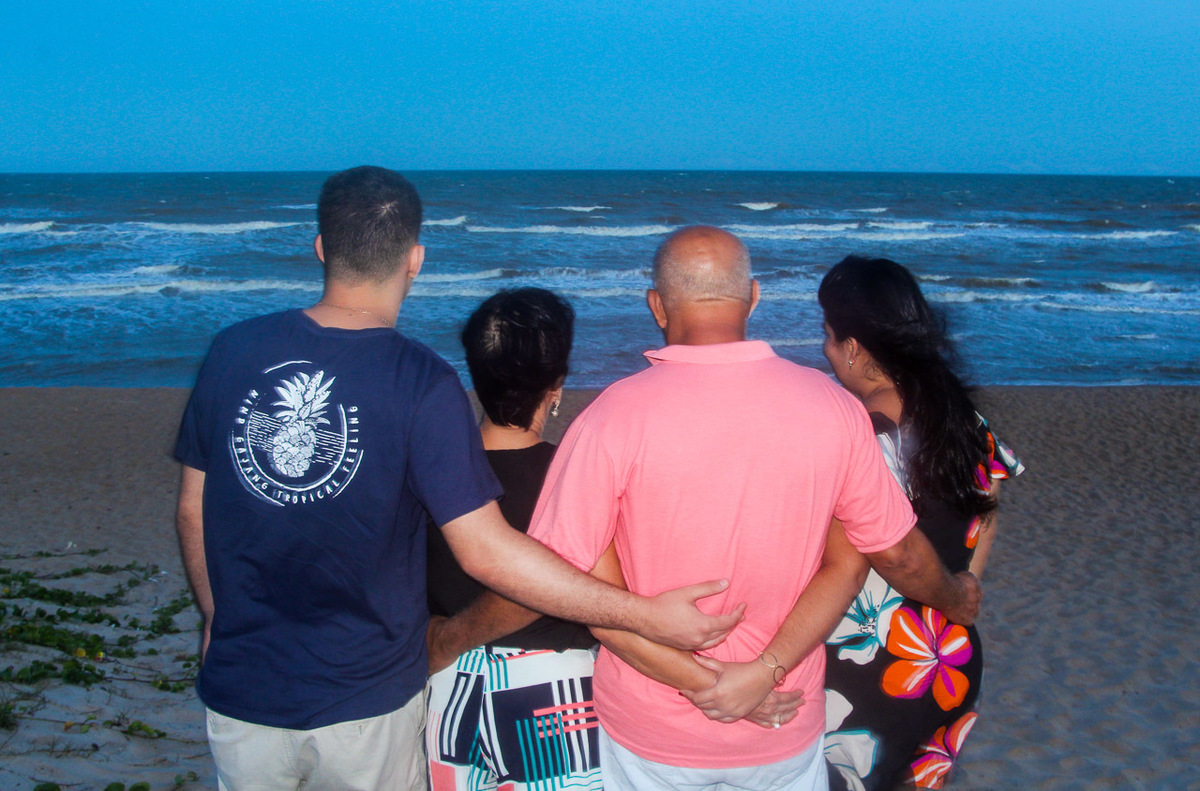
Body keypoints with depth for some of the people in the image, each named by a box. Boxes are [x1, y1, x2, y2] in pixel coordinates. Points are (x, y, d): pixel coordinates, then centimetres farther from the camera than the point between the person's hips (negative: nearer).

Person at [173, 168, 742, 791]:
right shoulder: (422, 384, -19)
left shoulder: (232, 350, -7)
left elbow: (192, 510, 2)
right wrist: (646, 615, -19)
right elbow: (485, 553, -23)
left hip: (240, 688, 3)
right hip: (364, 702, -2)